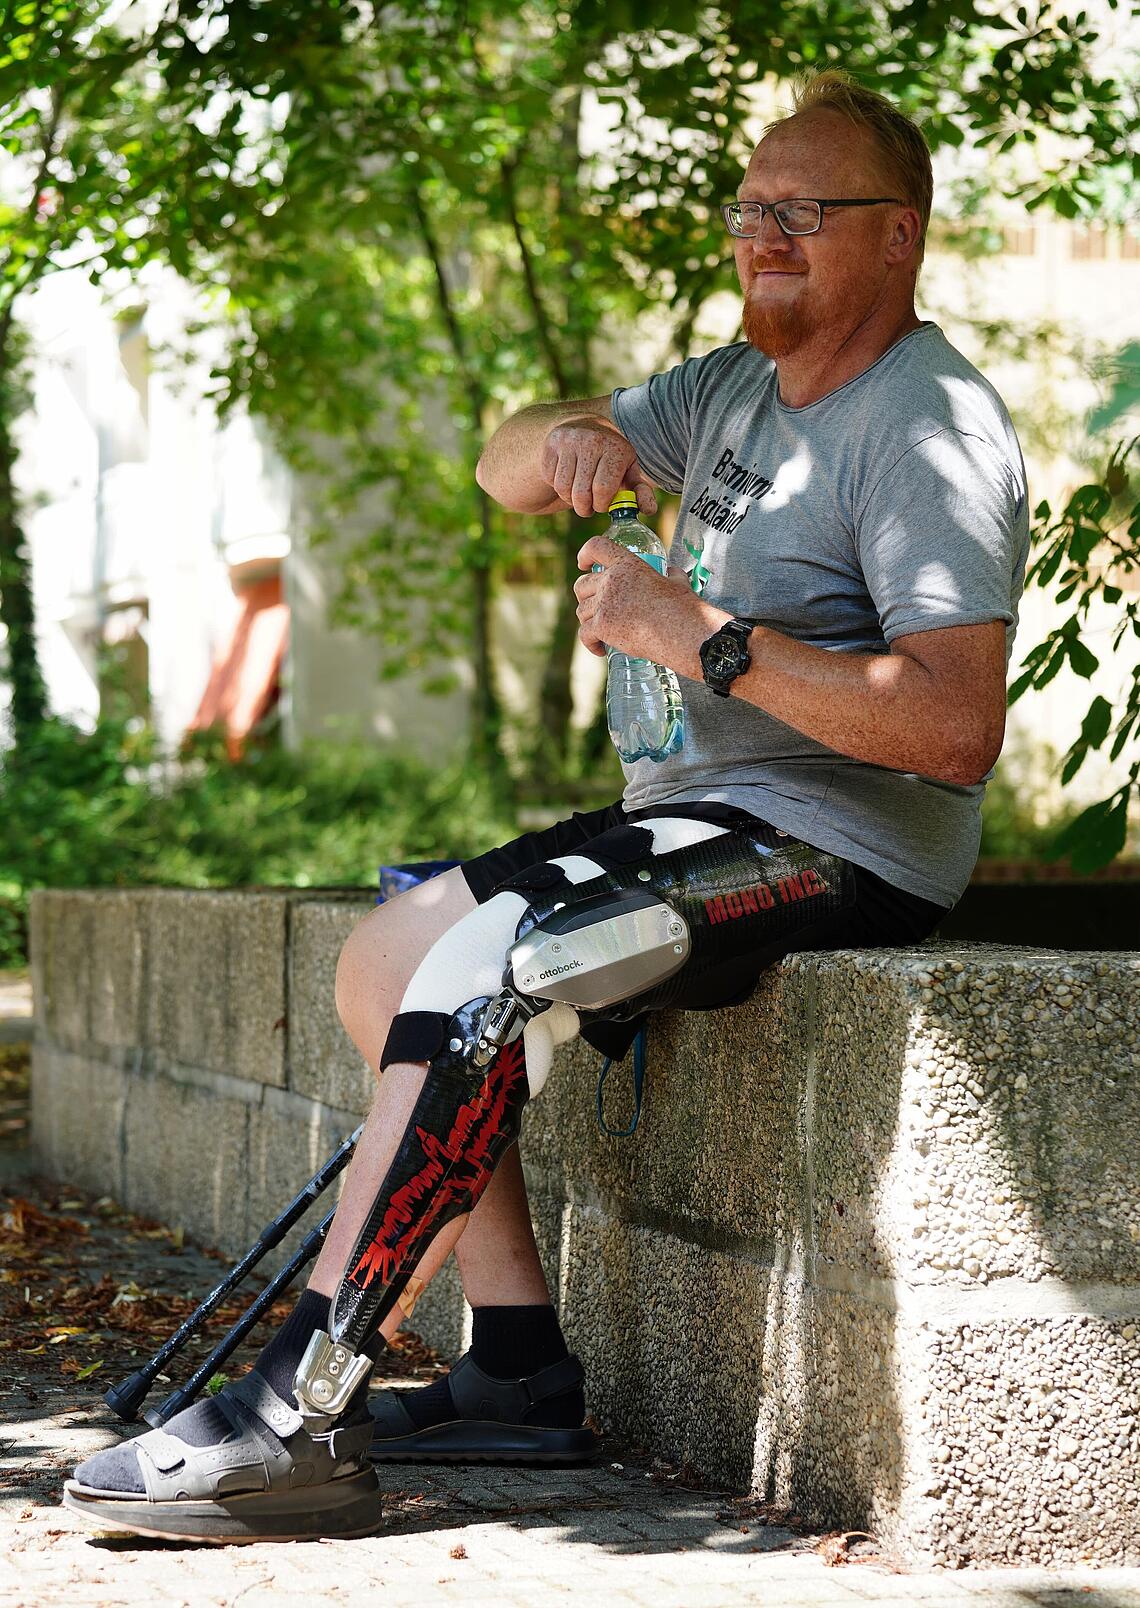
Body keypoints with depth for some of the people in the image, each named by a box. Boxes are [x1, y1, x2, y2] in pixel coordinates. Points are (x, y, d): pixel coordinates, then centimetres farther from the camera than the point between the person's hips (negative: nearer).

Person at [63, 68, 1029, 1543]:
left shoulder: (929, 427, -13)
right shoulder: (734, 389, 16)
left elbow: (955, 729, -24)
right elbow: (502, 469, 18)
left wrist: (699, 636, -25)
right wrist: (563, 442, -8)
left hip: (838, 845, -10)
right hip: (699, 815, 10)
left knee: (474, 969, -27)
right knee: (379, 964, 6)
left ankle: (297, 1419, -25)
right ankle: (518, 1373, 1)